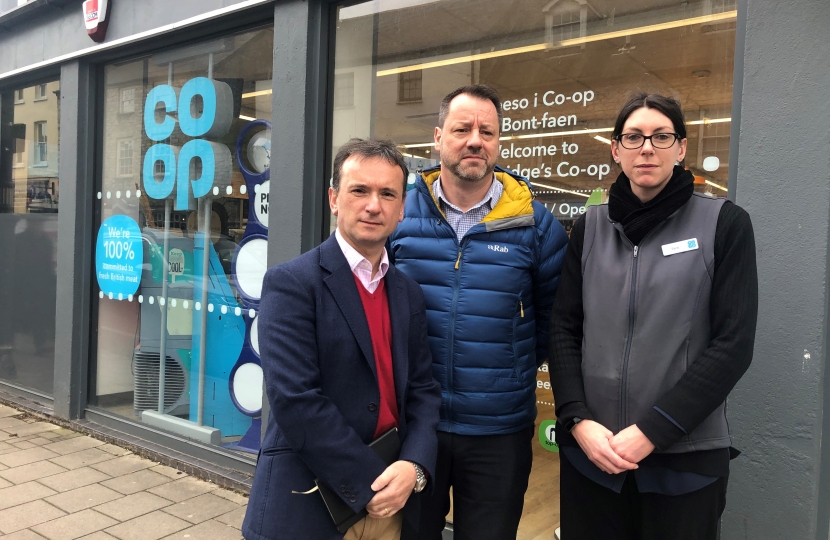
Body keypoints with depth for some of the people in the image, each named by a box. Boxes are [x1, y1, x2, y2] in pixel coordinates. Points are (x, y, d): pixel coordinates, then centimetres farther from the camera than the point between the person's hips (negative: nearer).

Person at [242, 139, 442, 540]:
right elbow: (295, 399, -20)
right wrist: (370, 484, -17)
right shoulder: (291, 283, -12)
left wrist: (414, 467, -14)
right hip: (308, 505, -5)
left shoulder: (409, 293, 6)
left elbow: (423, 389, 3)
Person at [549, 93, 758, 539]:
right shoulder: (590, 226, 6)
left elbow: (733, 344, -8)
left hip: (684, 457, -2)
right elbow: (563, 330, 3)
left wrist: (652, 431, -13)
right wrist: (578, 420, -9)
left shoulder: (724, 223, -3)